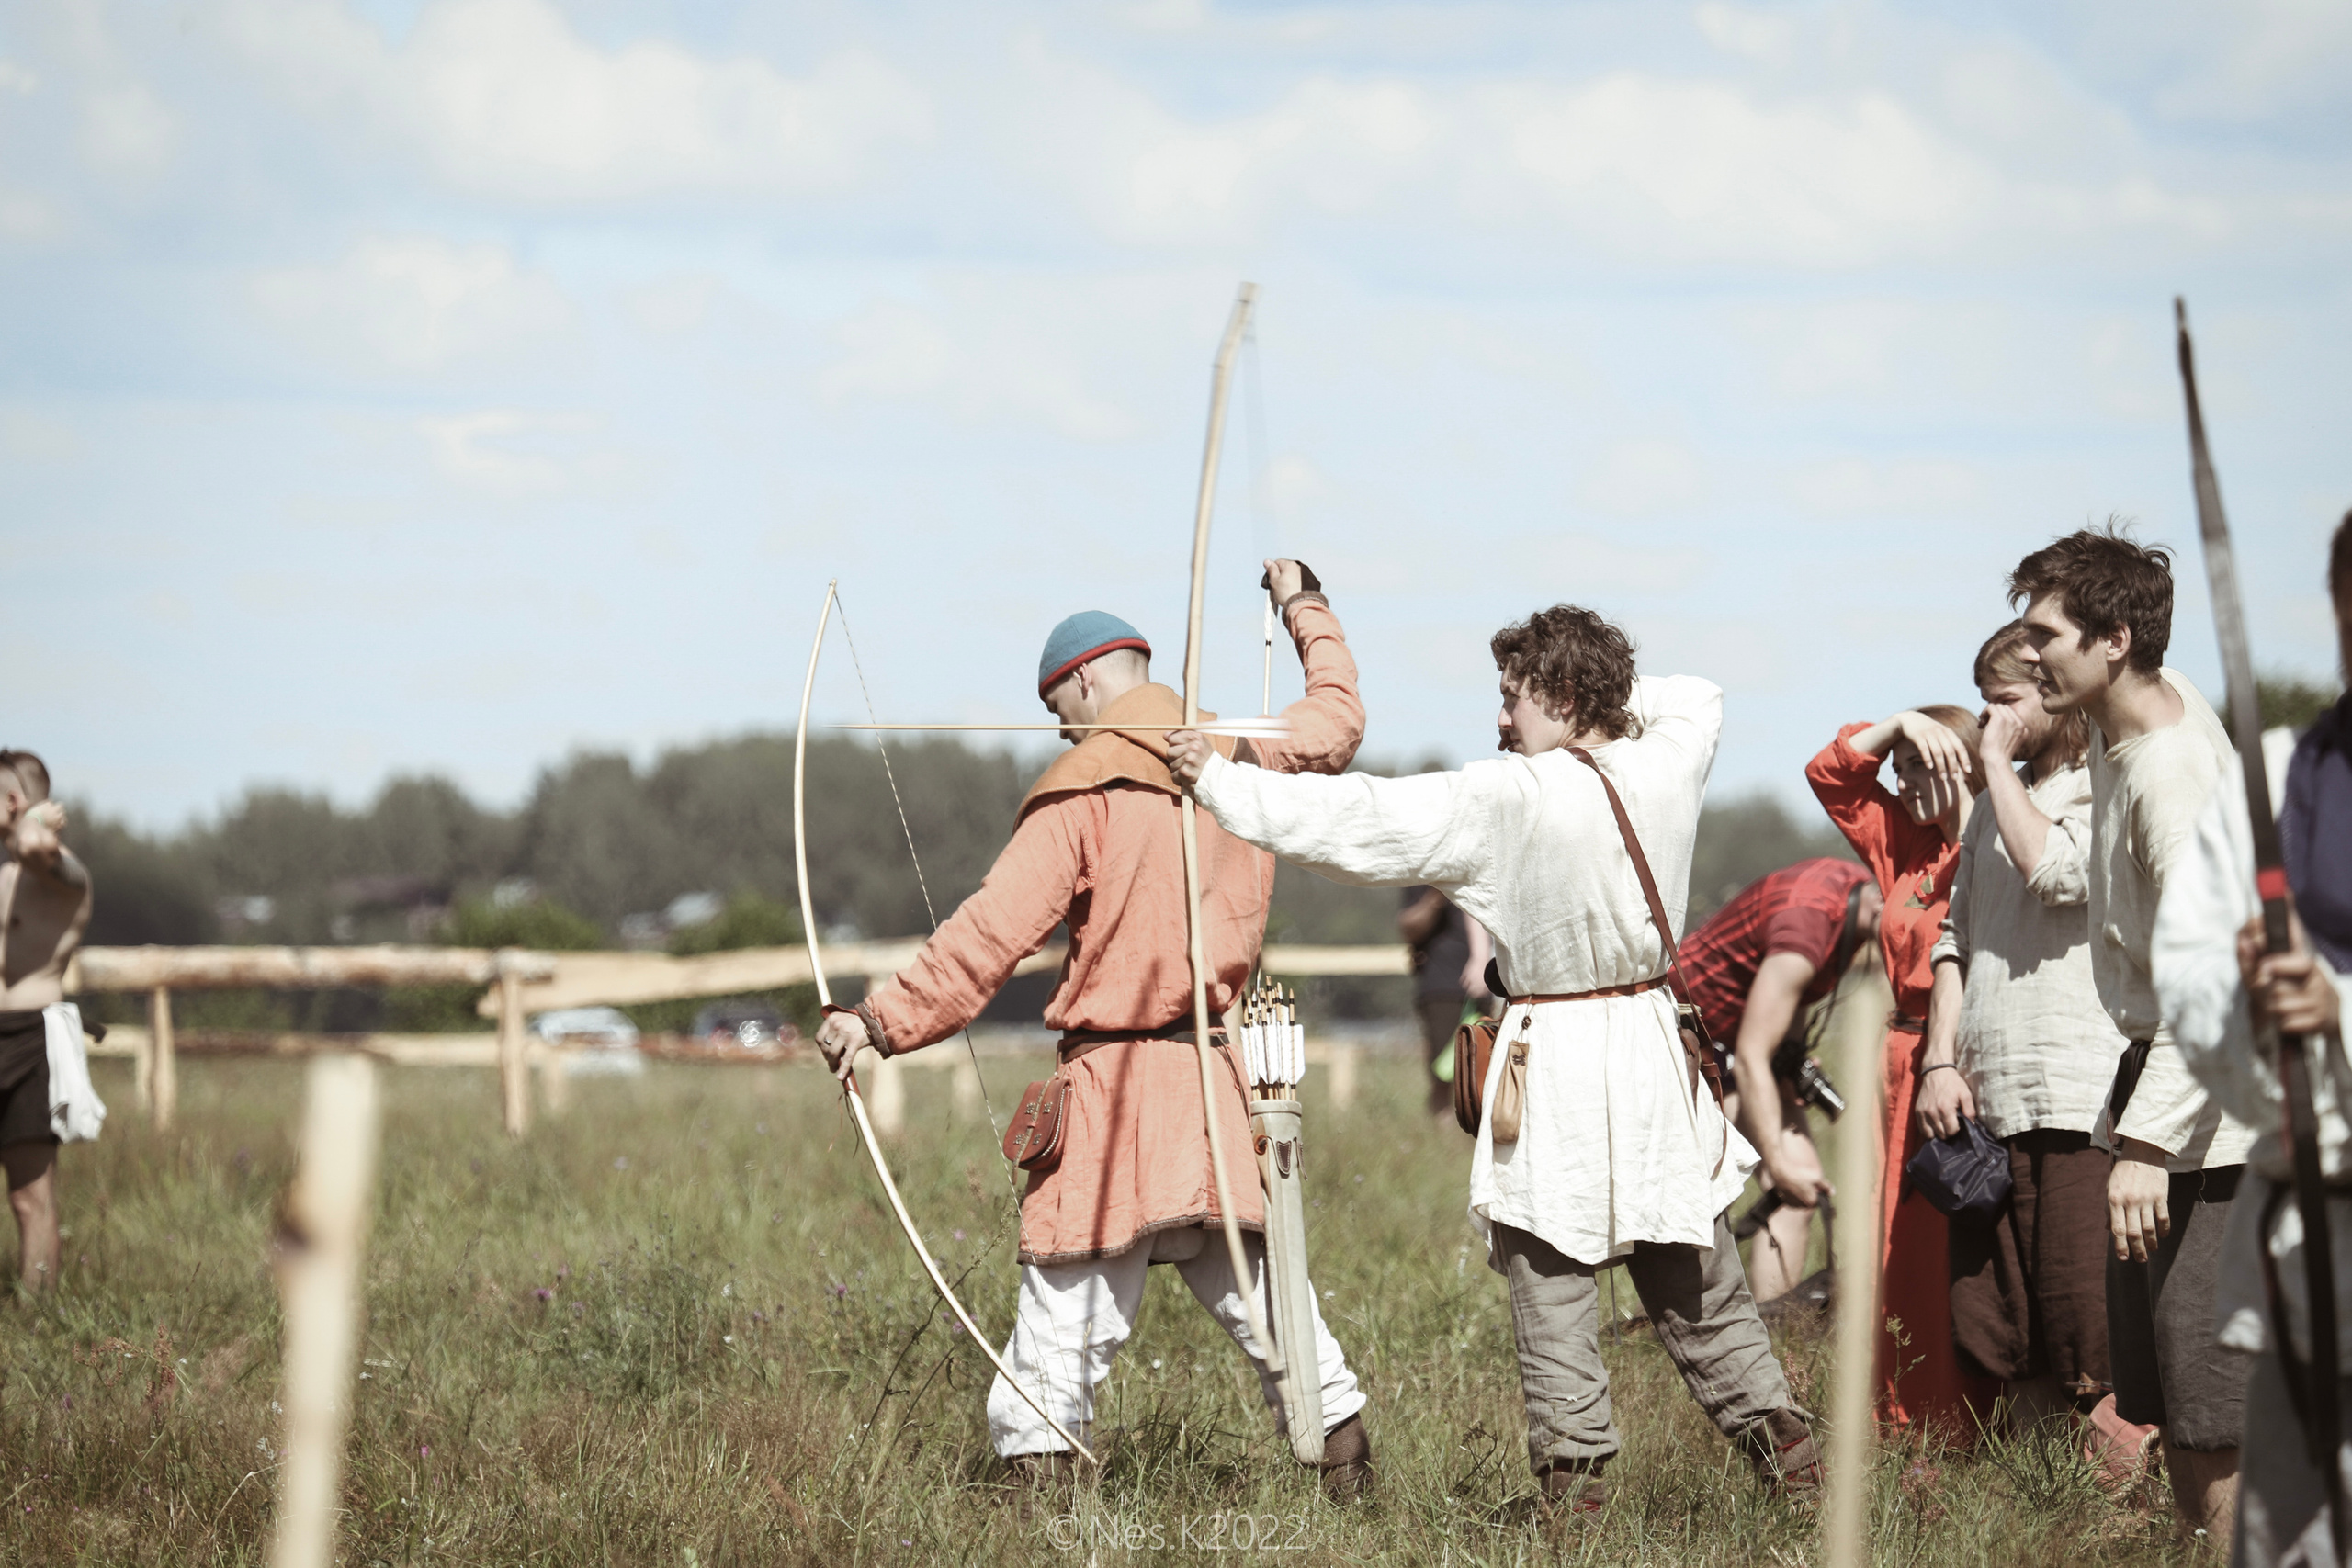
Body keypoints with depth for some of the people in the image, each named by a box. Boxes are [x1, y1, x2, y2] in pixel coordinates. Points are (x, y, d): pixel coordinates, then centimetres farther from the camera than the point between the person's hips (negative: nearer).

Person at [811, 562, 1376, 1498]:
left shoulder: (1081, 794, -8)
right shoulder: (1243, 757, 9)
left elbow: (991, 936, -15)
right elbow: (1338, 718, 32)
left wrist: (883, 1020, -14)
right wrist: (1306, 609, 47)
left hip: (1114, 1078, -6)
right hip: (1219, 1080, 6)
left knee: (1071, 1294, -6)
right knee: (1246, 1273, 15)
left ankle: (1034, 1457, -10)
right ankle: (1341, 1432, 16)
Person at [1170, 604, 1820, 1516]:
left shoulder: (1504, 803, -14)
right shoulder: (1664, 770, 0)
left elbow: (1354, 821, -13)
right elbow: (1695, 699, 26)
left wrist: (1219, 782, -6)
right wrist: (1612, 700, 14)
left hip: (1552, 1062, -5)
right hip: (1653, 1060, 5)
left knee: (1551, 1282, 3)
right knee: (1698, 1288, 13)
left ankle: (1574, 1472, 2)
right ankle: (1785, 1452, 14)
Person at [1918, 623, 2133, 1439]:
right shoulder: (1996, 803, 22)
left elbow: (2054, 871, -19)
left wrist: (1999, 762, -7)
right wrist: (1940, 1059, 9)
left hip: (2082, 1096, -7)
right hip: (1987, 1094, 7)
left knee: (2084, 1308, -11)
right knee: (1993, 1329, 5)